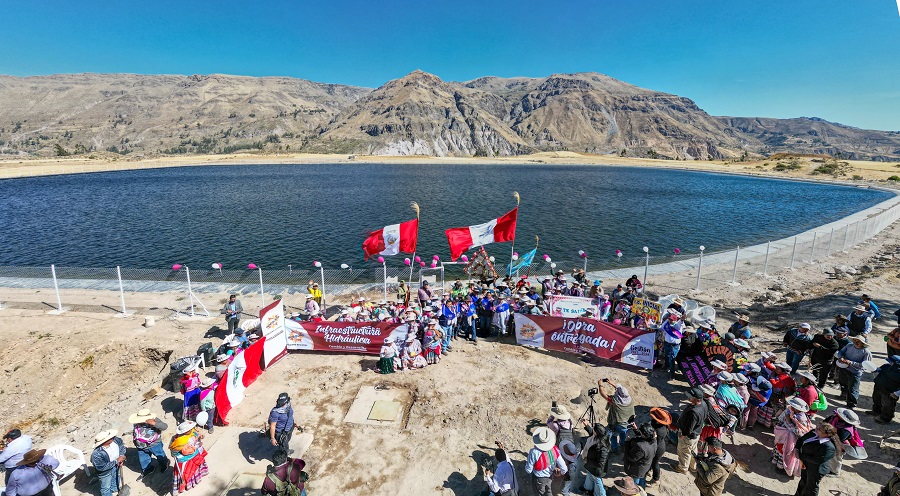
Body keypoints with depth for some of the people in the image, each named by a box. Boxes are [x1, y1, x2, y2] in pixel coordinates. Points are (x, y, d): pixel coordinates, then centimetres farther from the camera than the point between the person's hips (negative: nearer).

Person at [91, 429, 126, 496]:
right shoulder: (97, 454, -39)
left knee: (116, 479, 35)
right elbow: (101, 467, -29)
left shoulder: (115, 440, -26)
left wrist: (121, 455, -17)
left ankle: (114, 489, 64)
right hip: (105, 472, -6)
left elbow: (121, 444, -5)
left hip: (116, 466, 6)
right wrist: (116, 461, -27)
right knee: (106, 487, 21)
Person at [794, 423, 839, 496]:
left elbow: (817, 460, -31)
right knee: (803, 480, 30)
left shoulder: (829, 447, -33)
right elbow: (800, 440, 0)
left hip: (816, 470, -7)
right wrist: (797, 450, -14)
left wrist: (801, 456, -23)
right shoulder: (813, 433, -12)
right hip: (806, 465, 7)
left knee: (811, 487, 19)